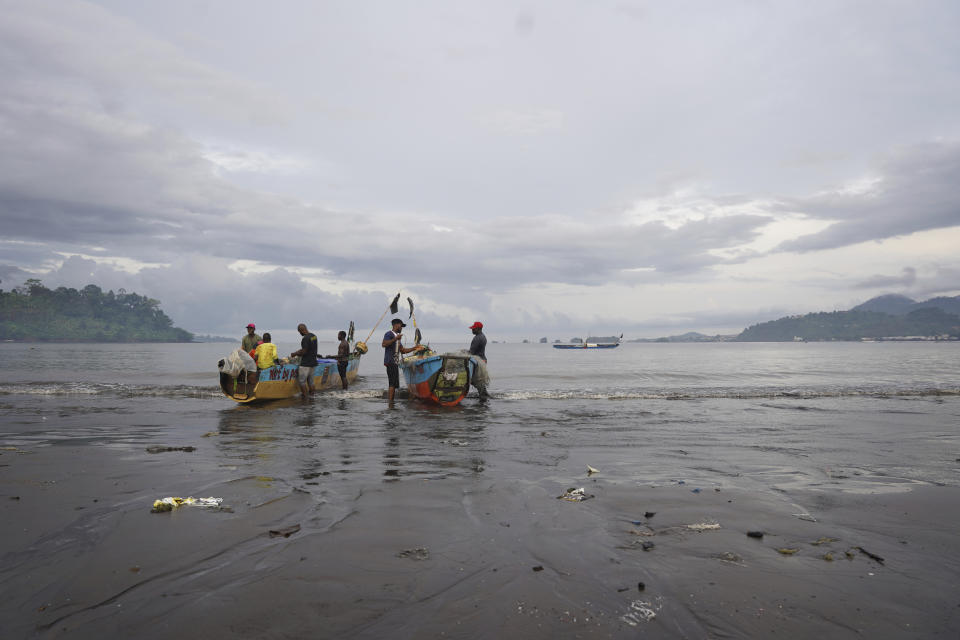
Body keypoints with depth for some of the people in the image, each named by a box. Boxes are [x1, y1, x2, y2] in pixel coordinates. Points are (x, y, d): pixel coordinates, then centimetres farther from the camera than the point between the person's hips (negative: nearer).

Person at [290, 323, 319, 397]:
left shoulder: (305, 338, -18)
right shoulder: (314, 336, 10)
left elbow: (304, 352, -18)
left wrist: (295, 354, -3)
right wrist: (297, 352, 20)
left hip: (305, 364, -9)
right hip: (313, 362, 9)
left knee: (302, 381, 0)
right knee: (310, 380, 14)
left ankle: (304, 396, 2)